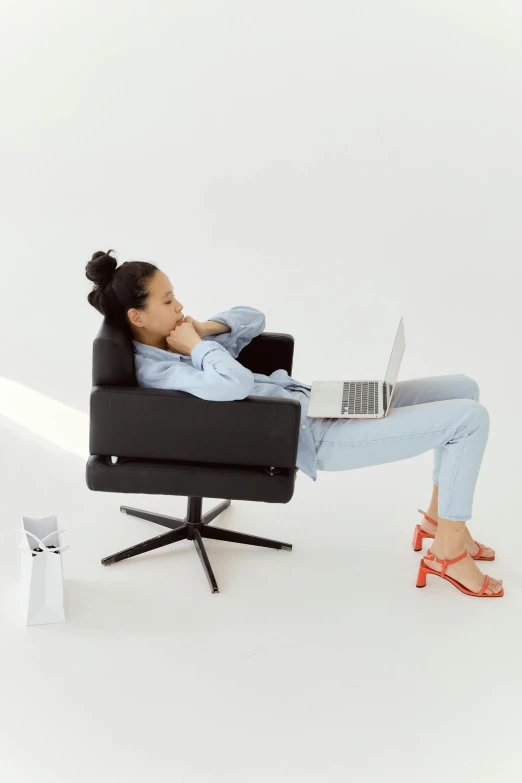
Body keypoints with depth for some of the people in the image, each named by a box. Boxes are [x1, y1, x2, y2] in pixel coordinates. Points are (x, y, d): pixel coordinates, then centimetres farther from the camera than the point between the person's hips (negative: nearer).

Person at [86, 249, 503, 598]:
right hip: (312, 436, -10)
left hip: (312, 405, 10)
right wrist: (198, 343, -16)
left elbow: (253, 318, 17)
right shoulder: (158, 371, -18)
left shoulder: (172, 343, 11)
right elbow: (236, 384, -34)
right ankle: (448, 551, 0)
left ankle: (439, 516, 21)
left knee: (464, 388, 11)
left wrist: (203, 329, -1)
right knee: (470, 418, -12)